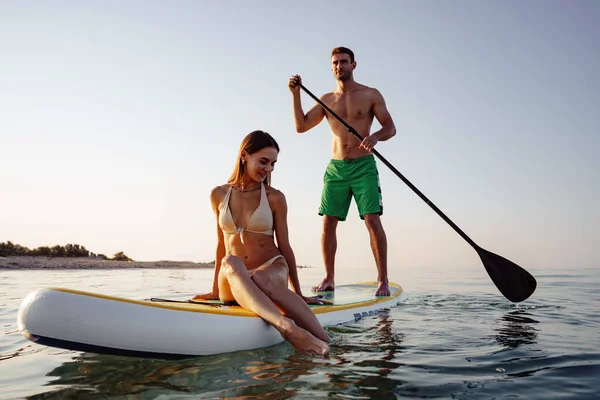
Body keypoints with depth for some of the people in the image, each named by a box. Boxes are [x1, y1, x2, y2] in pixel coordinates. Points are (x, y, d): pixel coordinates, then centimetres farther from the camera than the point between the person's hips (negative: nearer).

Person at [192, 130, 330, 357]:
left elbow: (284, 246, 5)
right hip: (232, 282, 1)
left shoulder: (275, 198, 2)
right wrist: (215, 290, 14)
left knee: (261, 280, -39)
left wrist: (298, 294, 5)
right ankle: (287, 327, -57)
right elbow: (222, 244, 14)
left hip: (272, 270, -1)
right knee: (230, 263, -36)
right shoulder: (219, 195, 8)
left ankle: (326, 341, -47)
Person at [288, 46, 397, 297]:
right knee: (328, 223, -1)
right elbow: (300, 126, 8)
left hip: (363, 166, -3)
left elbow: (390, 127, 1)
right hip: (335, 168, 3)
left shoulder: (370, 95, 4)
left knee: (372, 221, -11)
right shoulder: (326, 100, 13)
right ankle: (329, 278, 10)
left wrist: (375, 137, -21)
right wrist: (295, 94, -2)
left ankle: (383, 281, -5)